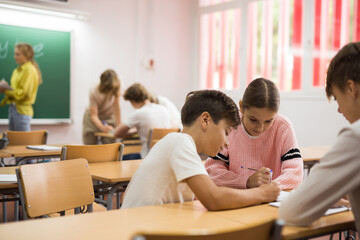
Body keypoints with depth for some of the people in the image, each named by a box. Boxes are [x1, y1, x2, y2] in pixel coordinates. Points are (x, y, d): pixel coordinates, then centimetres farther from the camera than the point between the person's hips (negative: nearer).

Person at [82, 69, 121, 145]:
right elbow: (93, 115, -27)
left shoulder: (116, 88, -27)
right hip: (92, 120, -1)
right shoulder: (94, 92, -30)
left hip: (109, 118, 1)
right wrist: (103, 127, -44)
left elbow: (117, 107, -25)